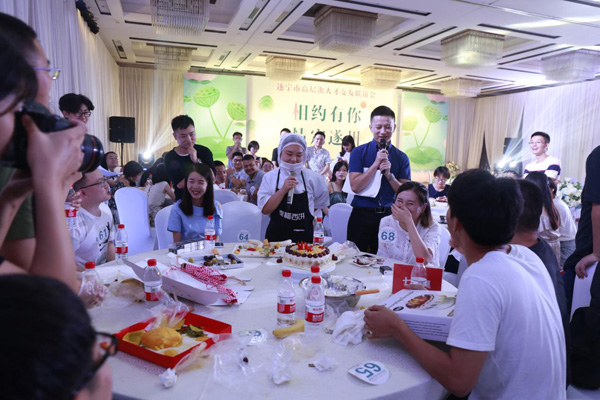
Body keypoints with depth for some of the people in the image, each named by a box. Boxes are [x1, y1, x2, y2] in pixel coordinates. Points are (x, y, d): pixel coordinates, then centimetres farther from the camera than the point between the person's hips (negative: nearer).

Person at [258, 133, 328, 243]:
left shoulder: (313, 178, -5)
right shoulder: (270, 177, -5)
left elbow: (321, 204, 10)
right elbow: (265, 210, -13)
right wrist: (284, 189, -21)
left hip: (304, 237, 1)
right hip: (276, 236, 0)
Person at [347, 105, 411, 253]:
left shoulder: (401, 157, 6)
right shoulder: (359, 152, 0)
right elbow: (355, 187, -10)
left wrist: (389, 175, -13)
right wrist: (376, 164, -14)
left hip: (388, 215, 2)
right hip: (361, 215, -1)